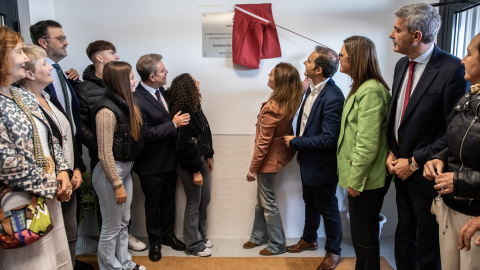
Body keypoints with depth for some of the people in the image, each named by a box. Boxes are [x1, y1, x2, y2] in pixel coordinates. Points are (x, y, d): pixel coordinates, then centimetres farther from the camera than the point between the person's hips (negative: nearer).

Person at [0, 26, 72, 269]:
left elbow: (50, 138, 14)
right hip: (21, 200, -8)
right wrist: (52, 186, -13)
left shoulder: (25, 96, 9)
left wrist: (62, 172, 0)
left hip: (50, 194, 8)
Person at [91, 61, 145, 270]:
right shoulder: (107, 111, -21)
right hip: (111, 172, -8)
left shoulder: (124, 103, 5)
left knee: (123, 222, 21)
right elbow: (105, 154, -20)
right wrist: (118, 185, -16)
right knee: (112, 226, 9)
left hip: (126, 169, 9)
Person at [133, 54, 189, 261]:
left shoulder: (161, 91, 2)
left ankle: (168, 234, 42)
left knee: (169, 201, 22)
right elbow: (145, 133, -26)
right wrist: (173, 124, -23)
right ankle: (155, 242, 36)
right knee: (153, 205, 15)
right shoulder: (137, 100, -23)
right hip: (152, 165, -7)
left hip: (169, 159, 7)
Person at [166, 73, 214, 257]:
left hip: (200, 159, 9)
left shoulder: (194, 107, 7)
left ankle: (201, 236, 35)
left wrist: (208, 156, 17)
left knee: (205, 200, 18)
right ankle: (193, 244, 22)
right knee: (194, 203, 4)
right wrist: (195, 171, -19)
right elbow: (186, 145, -23)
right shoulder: (183, 113, -22)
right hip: (188, 164, -9)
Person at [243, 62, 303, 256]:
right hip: (279, 152, 9)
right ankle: (258, 236, 37)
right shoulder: (291, 102, -5)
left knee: (267, 202, 8)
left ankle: (277, 245, 24)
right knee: (261, 199, 21)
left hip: (270, 158, -9)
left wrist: (252, 169, -13)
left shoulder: (271, 108, -27)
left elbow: (263, 143, -21)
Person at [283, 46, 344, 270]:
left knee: (328, 209, 13)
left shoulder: (333, 97, -28)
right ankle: (309, 240, 48)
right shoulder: (312, 88, -1)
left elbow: (328, 139, -29)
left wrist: (295, 142, -19)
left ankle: (333, 251, 36)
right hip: (307, 161, 8)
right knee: (310, 203, 26)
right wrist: (301, 151, 10)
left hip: (322, 166, -8)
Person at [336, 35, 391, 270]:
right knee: (362, 234, 21)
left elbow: (368, 143, -22)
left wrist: (355, 179, -16)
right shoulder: (361, 88, 13)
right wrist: (352, 177, 15)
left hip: (366, 180, -10)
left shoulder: (370, 91, -18)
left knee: (364, 237, 5)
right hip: (359, 177, 10)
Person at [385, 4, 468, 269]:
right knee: (404, 238, 21)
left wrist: (415, 162, -14)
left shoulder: (452, 69, -17)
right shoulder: (402, 64, 6)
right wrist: (391, 152, 3)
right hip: (401, 168, 7)